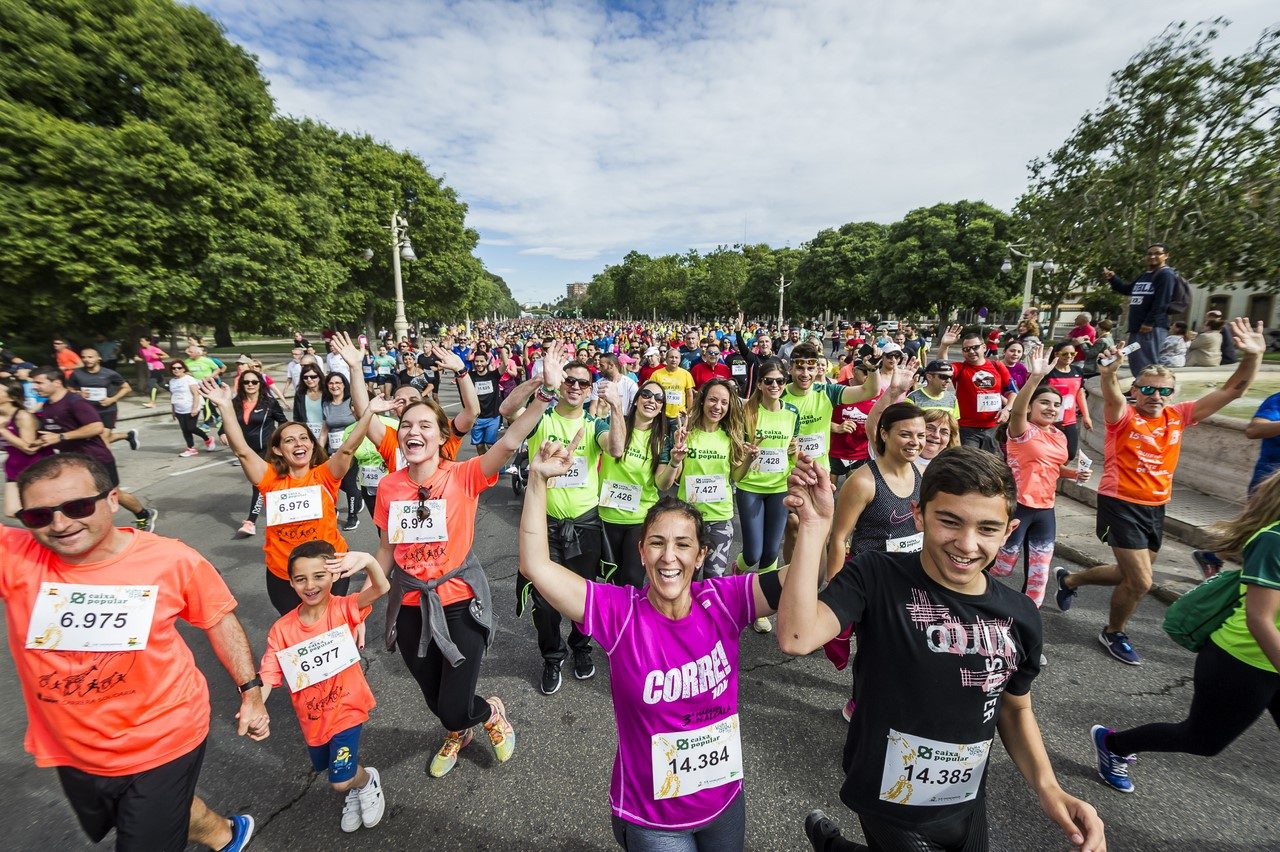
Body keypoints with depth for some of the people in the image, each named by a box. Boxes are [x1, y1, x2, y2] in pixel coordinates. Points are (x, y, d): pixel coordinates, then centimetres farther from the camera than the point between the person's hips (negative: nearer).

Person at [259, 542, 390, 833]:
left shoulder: (343, 609, -21)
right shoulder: (282, 629, -13)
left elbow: (381, 589, -39)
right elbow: (267, 675, -13)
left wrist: (369, 561, -60)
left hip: (346, 708, -4)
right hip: (312, 717, 4)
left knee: (340, 781, -5)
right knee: (325, 768, 25)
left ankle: (368, 781, 29)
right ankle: (354, 789, 57)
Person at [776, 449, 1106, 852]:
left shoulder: (1020, 617, -10)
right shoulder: (877, 577, -24)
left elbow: (1015, 710, 6)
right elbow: (796, 637, -38)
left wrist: (1047, 786, -11)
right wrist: (813, 526, -40)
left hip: (968, 805, 5)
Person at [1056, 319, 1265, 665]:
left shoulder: (1178, 416, 3)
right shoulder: (1124, 416, -13)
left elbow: (1232, 391, 4)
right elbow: (1112, 397, -36)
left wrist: (1252, 356, -11)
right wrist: (1109, 373, -57)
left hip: (1156, 507, 7)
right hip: (1120, 504, -7)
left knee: (1130, 575, 20)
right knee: (1140, 582, -3)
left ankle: (1069, 579, 44)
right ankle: (1113, 633, 22)